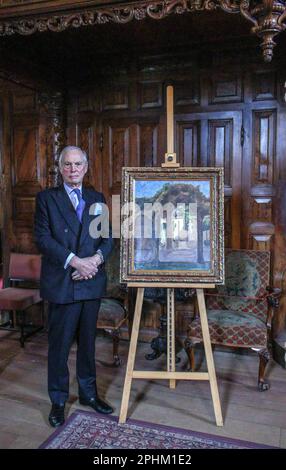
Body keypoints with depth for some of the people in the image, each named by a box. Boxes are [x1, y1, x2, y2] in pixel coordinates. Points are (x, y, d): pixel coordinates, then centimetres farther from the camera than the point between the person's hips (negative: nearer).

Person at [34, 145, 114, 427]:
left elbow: (107, 237, 8)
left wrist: (96, 258, -12)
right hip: (61, 283, -3)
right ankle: (58, 400, 24)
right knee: (59, 344, 7)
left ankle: (88, 392, 32)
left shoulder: (97, 199, 11)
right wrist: (74, 261, -18)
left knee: (87, 340, 15)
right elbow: (43, 238, -9)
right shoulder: (46, 198, 1)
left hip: (92, 282, 3)